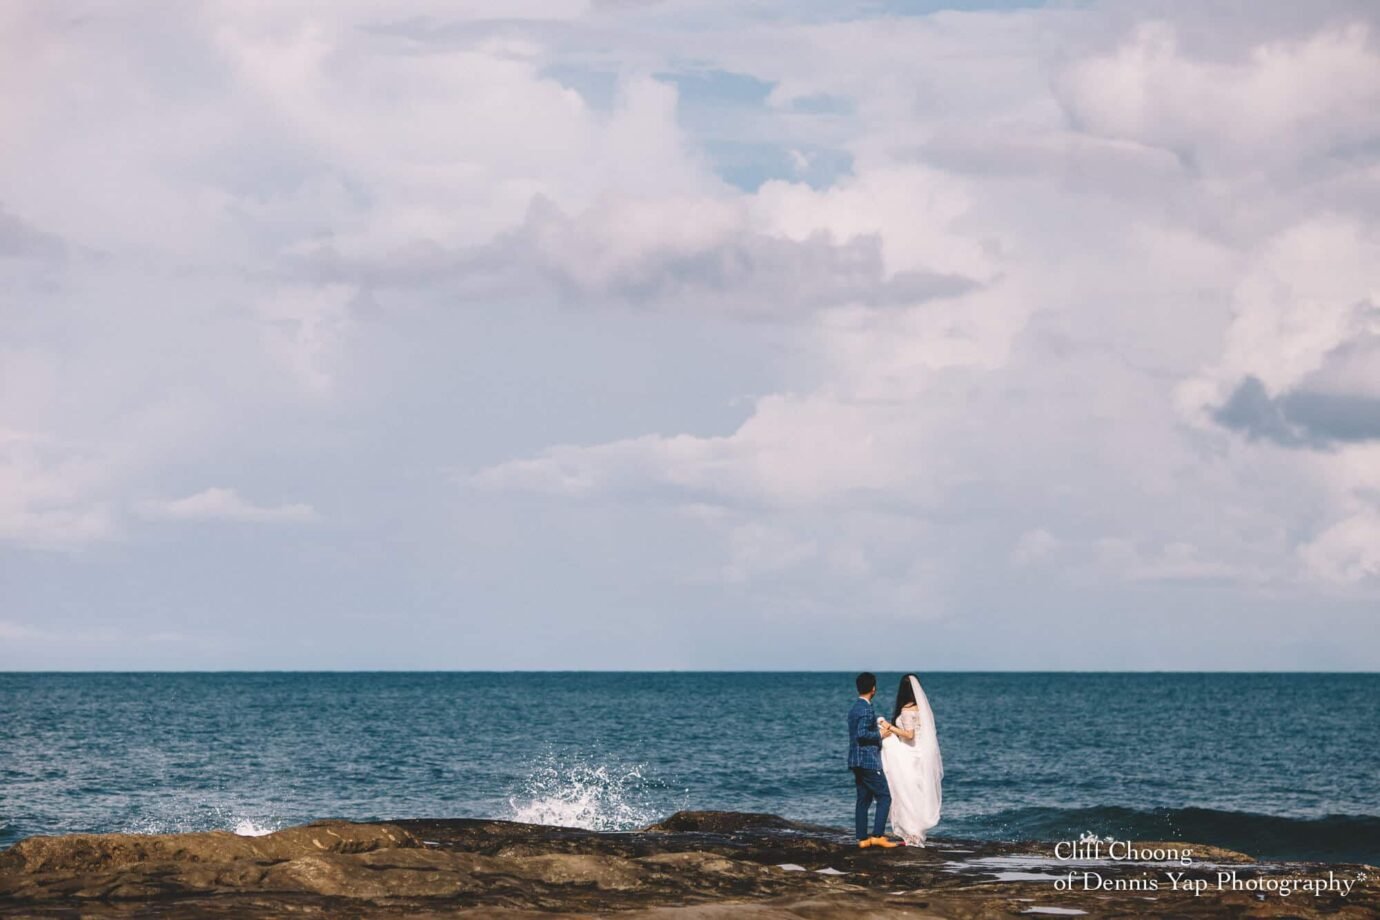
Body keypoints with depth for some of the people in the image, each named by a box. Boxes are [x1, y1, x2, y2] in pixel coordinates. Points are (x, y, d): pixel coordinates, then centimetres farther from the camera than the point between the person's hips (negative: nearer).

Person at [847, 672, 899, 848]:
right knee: (884, 797, -6)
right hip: (868, 761, -10)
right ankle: (878, 835, -11)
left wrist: (879, 724, 16)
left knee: (864, 799, 10)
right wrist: (880, 735, -12)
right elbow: (862, 734, -25)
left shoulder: (855, 708, 14)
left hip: (857, 761, 10)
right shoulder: (866, 709, -16)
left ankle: (863, 838, 10)